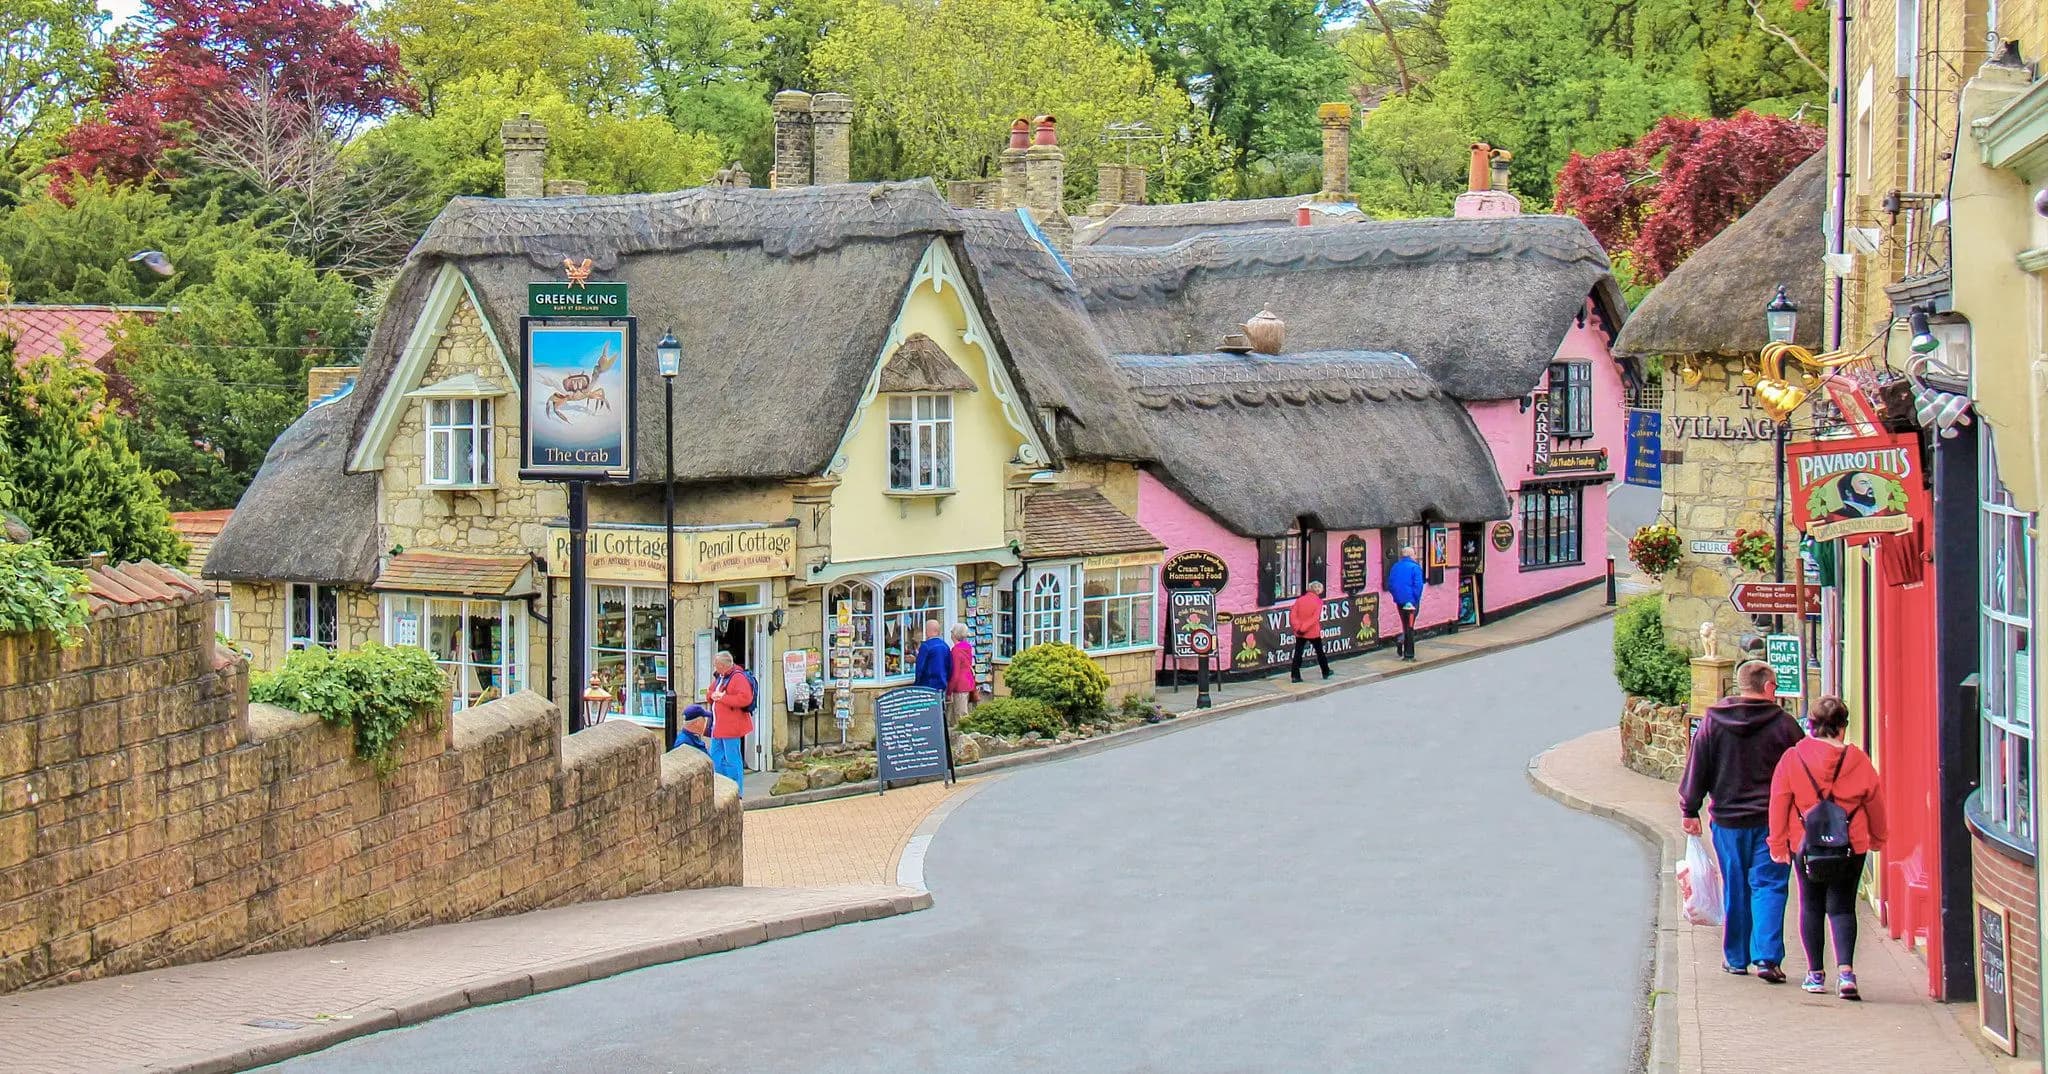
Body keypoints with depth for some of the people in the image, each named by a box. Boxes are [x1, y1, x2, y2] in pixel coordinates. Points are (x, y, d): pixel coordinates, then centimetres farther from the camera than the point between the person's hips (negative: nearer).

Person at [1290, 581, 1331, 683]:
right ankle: (1326, 672, 30)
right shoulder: (1318, 601, -9)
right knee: (1320, 652, 16)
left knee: (1298, 653, 5)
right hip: (1314, 632, -2)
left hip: (1300, 633, 2)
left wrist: (1297, 627, -15)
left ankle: (1295, 675, -2)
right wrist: (1303, 628, -19)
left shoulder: (1299, 600, 1)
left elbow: (1293, 615, -8)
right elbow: (1315, 618, -19)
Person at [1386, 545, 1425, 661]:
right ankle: (1408, 654, 2)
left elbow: (1390, 584, 7)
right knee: (1409, 627, 1)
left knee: (1405, 625, 19)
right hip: (1411, 602, -5)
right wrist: (1416, 598, -6)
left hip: (1399, 601, 5)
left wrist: (1396, 596, 15)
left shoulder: (1394, 567, 5)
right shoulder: (1415, 567, -13)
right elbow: (1418, 585, -17)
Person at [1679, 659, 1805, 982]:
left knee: (1734, 889, 12)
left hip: (1728, 820, 2)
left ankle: (1735, 958, 18)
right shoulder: (1783, 724, -4)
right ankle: (1767, 957, -11)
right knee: (1769, 887, 0)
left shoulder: (1713, 721, 0)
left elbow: (1696, 768, 2)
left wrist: (1690, 810, 9)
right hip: (1772, 821, -2)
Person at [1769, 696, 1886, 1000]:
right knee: (1842, 907, 4)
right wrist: (1877, 838, 25)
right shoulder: (1858, 760, -2)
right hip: (1851, 847, 0)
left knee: (1811, 906, 11)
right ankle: (1845, 970, -14)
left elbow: (1779, 804, -1)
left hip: (1805, 846, 0)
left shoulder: (1792, 758, -4)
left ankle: (1815, 974, 14)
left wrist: (1778, 844, 8)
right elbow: (1876, 804, 8)